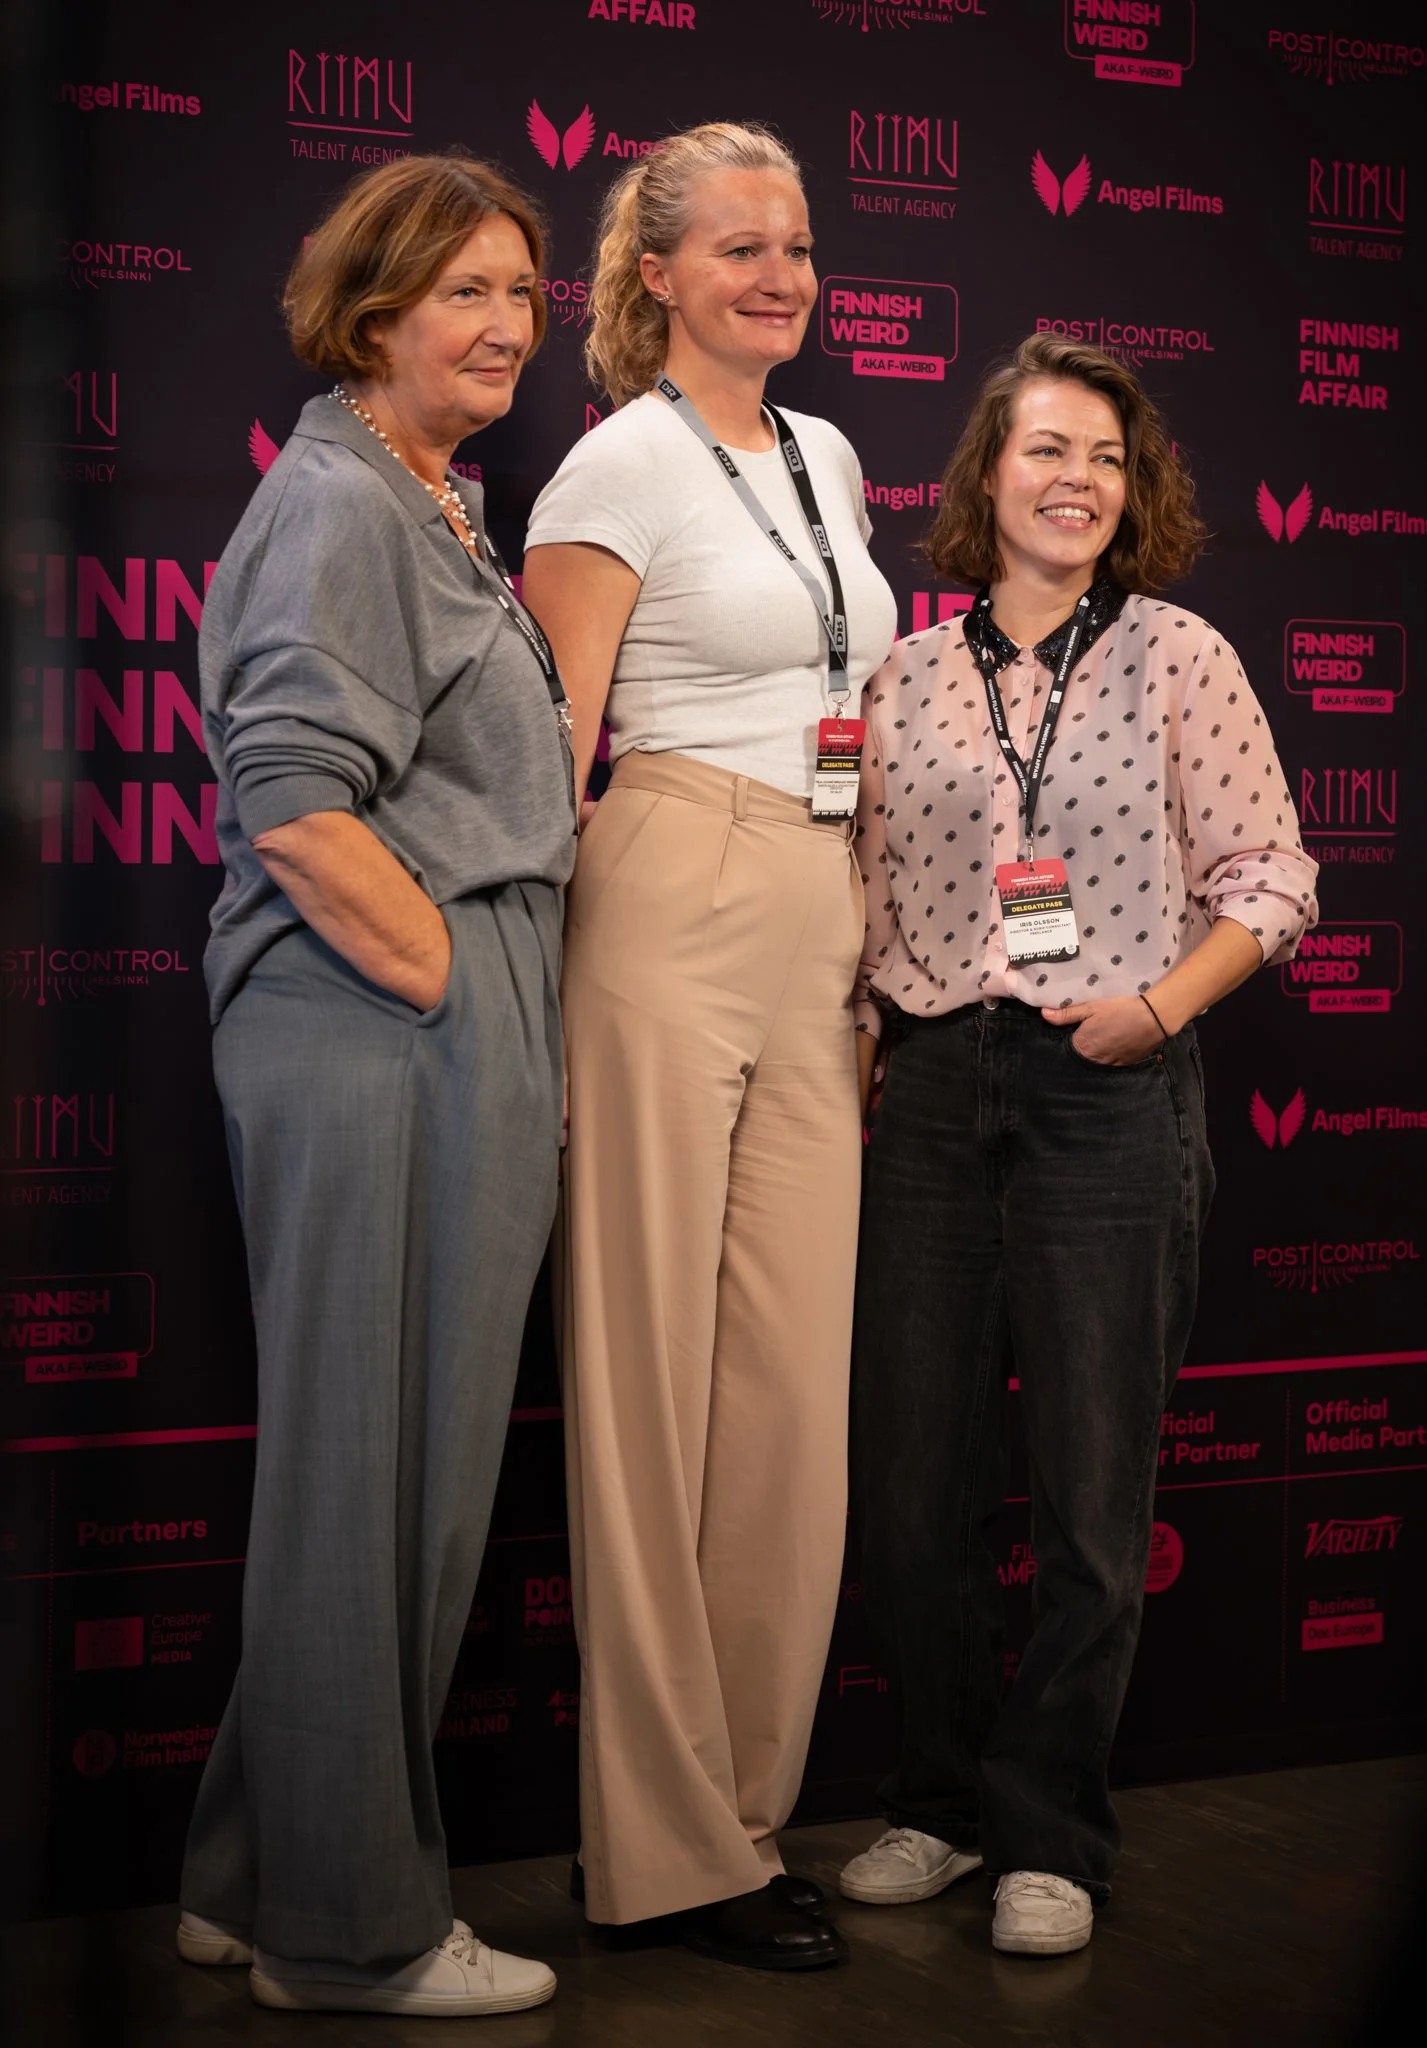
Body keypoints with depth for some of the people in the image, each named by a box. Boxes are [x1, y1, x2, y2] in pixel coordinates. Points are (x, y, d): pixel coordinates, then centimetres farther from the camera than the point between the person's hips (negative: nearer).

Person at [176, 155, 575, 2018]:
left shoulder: (440, 509, 22)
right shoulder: (336, 503, -9)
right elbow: (292, 805, -20)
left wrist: (509, 1021, 18)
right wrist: (454, 986, -14)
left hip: (452, 1041, 10)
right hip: (374, 1042, -10)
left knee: (399, 1464, 14)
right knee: (374, 1468, -1)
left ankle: (262, 1883, 27)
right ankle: (351, 1930, 13)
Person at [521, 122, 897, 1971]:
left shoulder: (828, 459, 19)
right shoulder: (627, 461, -3)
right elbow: (552, 752, -7)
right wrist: (537, 978, -11)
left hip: (824, 934, 7)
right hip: (676, 916, -7)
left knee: (796, 1381, 6)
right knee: (658, 1378, -2)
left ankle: (749, 1806, 17)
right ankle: (667, 1844, 8)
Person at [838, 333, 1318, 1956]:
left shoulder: (1178, 659, 2)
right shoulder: (905, 674, 8)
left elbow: (1268, 880, 2)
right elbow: (866, 887, 12)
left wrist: (1161, 1002, -11)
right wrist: (855, 1029, -1)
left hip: (1109, 1093, -2)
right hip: (926, 1091, 3)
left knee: (1091, 1488, 2)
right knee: (909, 1473, 6)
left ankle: (1049, 1835, 17)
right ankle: (941, 1799, 25)